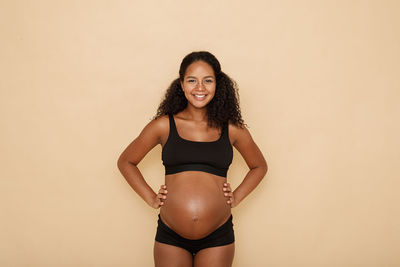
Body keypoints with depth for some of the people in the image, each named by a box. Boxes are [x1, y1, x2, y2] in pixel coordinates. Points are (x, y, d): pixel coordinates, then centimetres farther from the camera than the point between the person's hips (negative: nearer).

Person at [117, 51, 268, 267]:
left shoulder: (231, 128, 2)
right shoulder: (164, 125, 0)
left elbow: (259, 166, 19)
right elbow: (125, 161, 11)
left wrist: (236, 197, 7)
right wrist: (151, 198, 3)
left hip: (218, 237, 1)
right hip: (170, 237, 0)